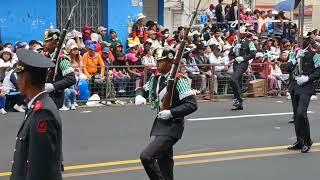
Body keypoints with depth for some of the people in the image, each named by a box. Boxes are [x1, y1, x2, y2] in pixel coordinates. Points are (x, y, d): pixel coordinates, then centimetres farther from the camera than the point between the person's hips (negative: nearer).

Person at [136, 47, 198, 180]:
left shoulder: (178, 80, -16)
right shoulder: (155, 78, 6)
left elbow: (192, 105, -19)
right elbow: (143, 89, 24)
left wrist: (171, 113, -24)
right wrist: (139, 96, 1)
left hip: (172, 127, -8)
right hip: (159, 124, 8)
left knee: (146, 156, -19)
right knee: (163, 162, 18)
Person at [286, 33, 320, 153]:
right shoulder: (295, 53, 11)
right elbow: (287, 68, 3)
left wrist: (308, 78, -17)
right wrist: (296, 58, -10)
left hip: (306, 88, -6)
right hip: (294, 87, 6)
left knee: (301, 113, -19)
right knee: (296, 115, 10)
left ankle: (307, 141, -3)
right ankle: (300, 142, 21)